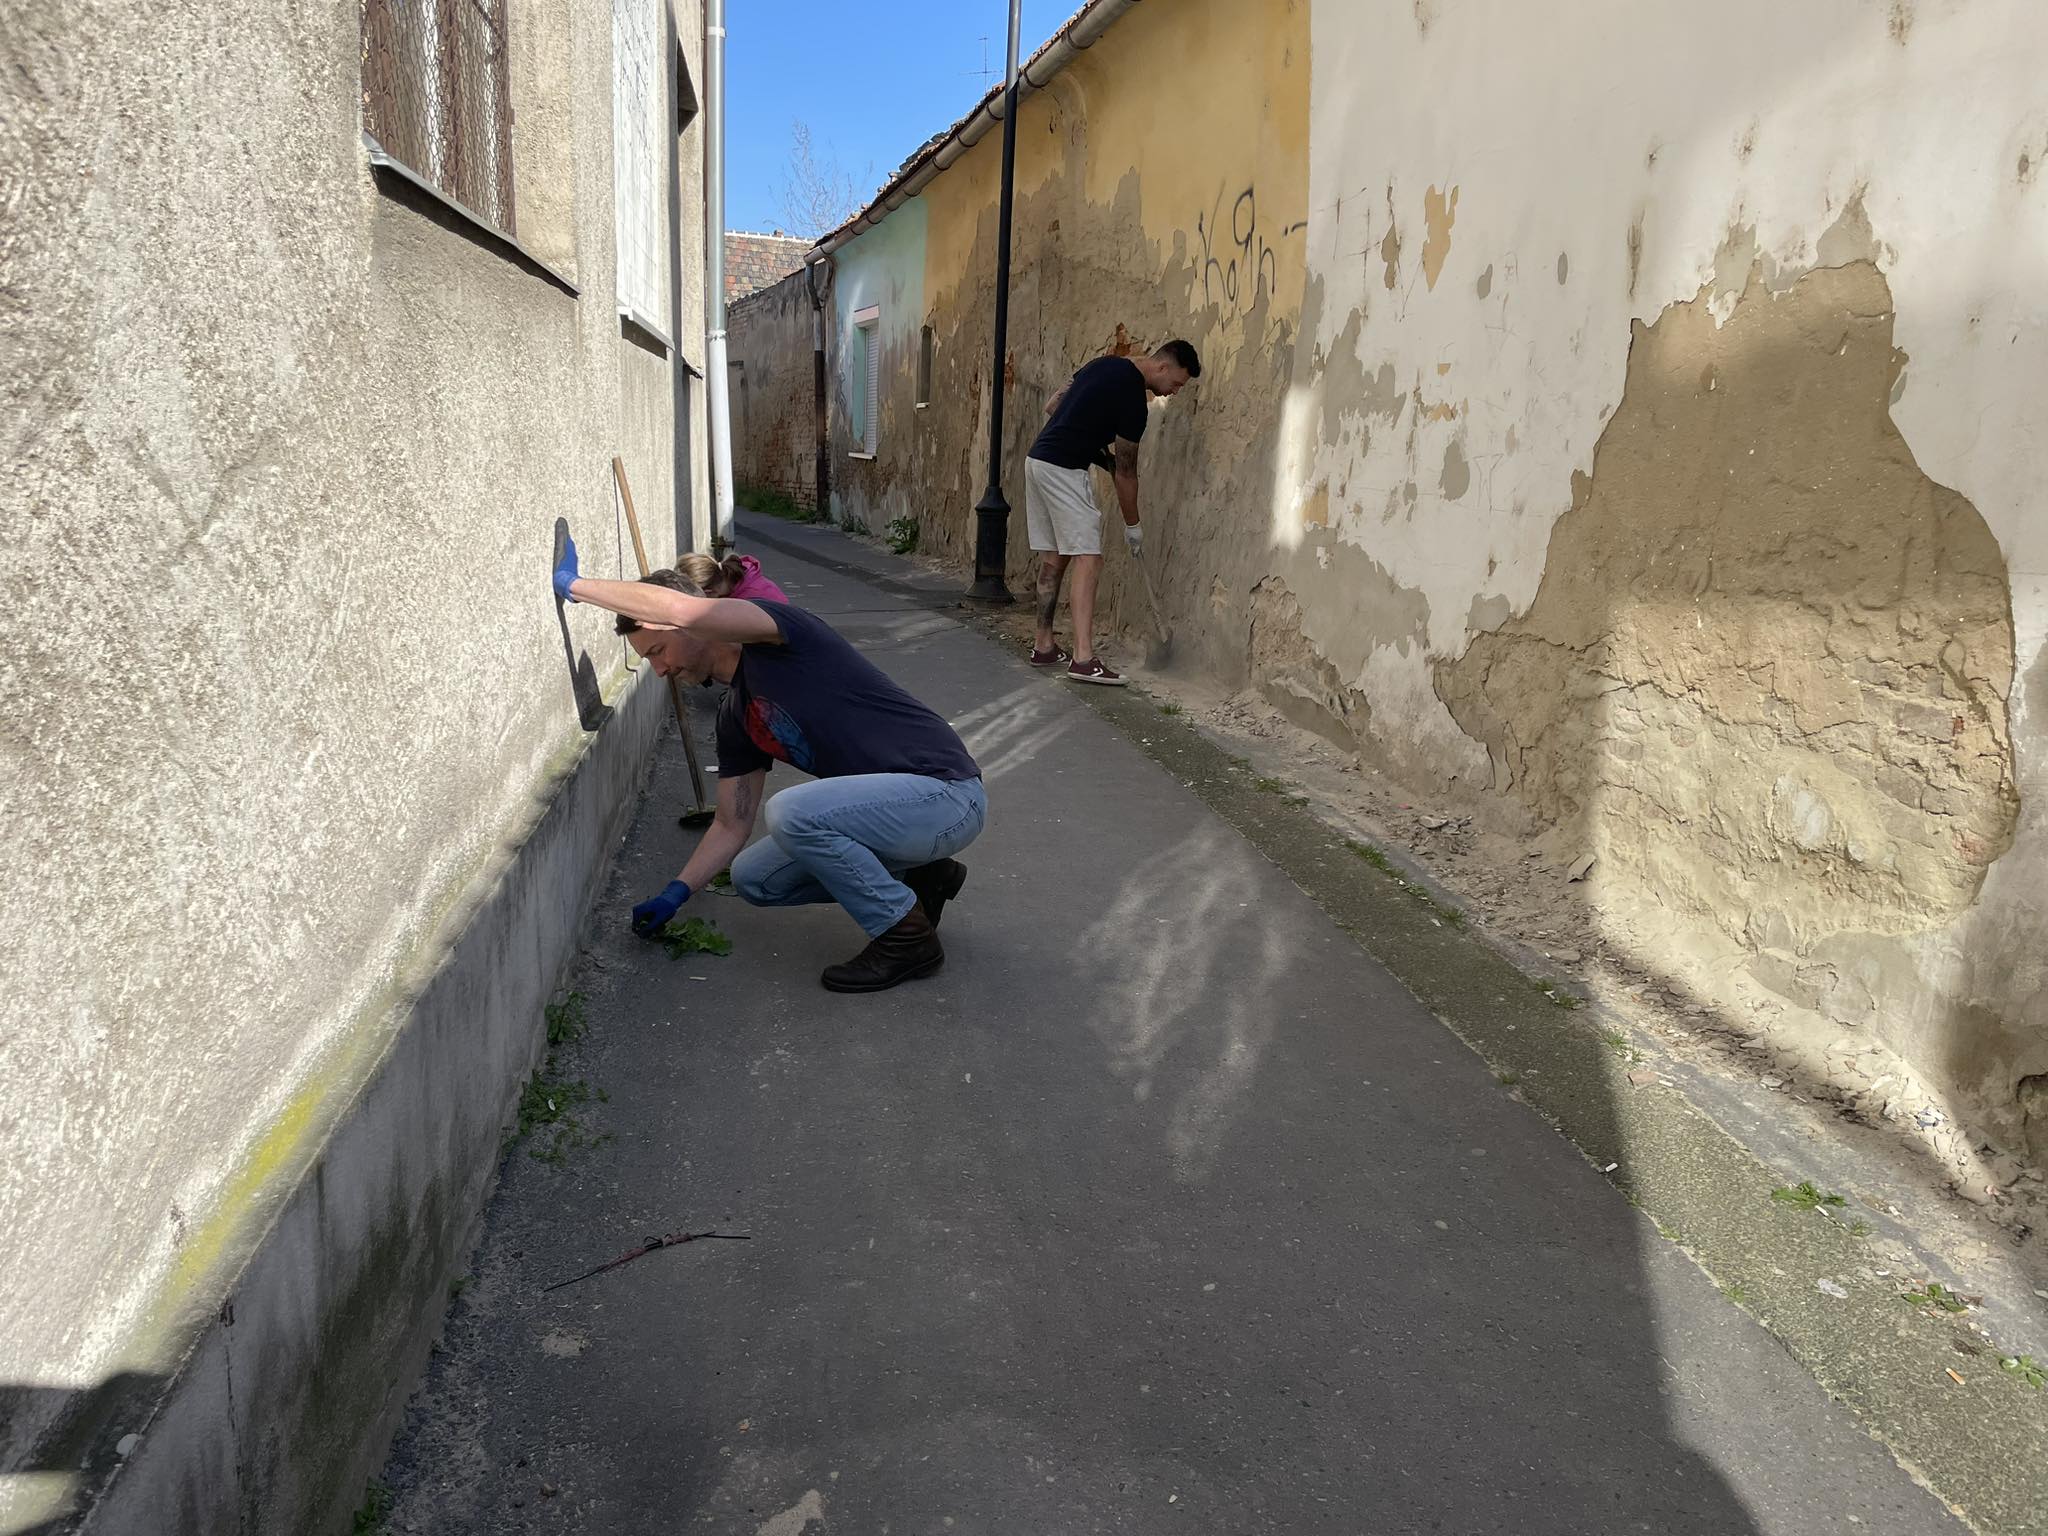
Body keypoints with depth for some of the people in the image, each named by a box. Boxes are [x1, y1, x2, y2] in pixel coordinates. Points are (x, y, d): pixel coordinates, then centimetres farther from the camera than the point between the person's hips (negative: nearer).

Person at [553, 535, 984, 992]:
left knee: (790, 811, -28)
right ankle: (921, 879, 13)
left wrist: (574, 584, -19)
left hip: (947, 795, -9)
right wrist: (676, 893, 7)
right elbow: (732, 825, 17)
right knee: (753, 878, 10)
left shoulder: (776, 638, -13)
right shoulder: (735, 718, 12)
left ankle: (907, 935, -10)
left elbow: (681, 610, -31)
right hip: (889, 803, 9)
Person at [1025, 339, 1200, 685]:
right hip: (1063, 471, -10)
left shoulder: (1107, 365, 13)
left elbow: (1052, 407, 17)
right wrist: (1132, 526, 5)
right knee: (1087, 559, -12)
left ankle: (1043, 645, 19)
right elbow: (1125, 471, -7)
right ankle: (1083, 659, -19)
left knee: (1054, 557, 14)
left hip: (1038, 460, 10)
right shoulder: (1131, 397, -12)